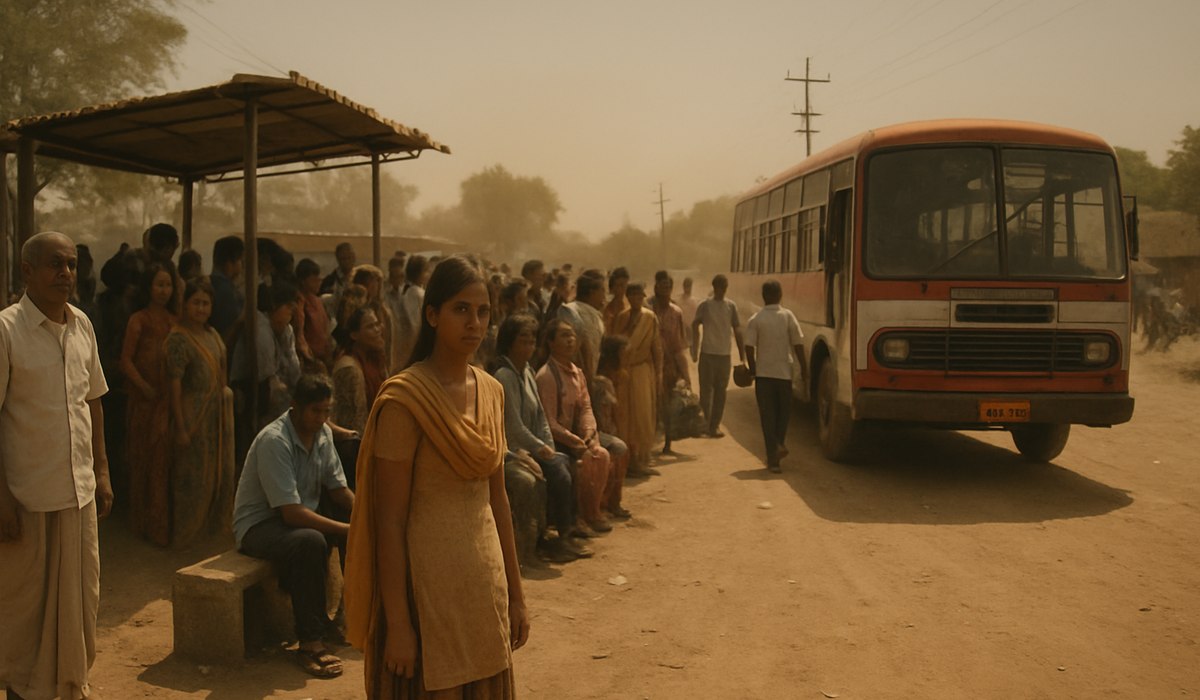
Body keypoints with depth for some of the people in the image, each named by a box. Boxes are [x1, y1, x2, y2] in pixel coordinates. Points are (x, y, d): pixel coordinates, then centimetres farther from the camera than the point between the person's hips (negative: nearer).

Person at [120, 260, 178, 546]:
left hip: (171, 401, 4)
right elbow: (126, 360, -6)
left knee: (168, 459, 5)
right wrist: (144, 387, -16)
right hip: (146, 401, -4)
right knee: (148, 460, 1)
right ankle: (148, 522, 11)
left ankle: (167, 521, 15)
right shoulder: (138, 320, -2)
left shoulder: (175, 321, 11)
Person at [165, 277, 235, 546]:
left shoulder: (212, 333, 10)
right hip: (194, 417, -8)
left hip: (219, 415, 8)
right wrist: (180, 428, -20)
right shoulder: (178, 339, -15)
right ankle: (187, 534, 16)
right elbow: (174, 384, -18)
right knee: (193, 477, 2)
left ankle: (214, 528, 30)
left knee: (220, 475, 15)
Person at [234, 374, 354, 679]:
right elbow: (292, 513, -30)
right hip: (259, 524, -9)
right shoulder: (274, 441, -26)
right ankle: (310, 643, -30)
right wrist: (345, 529, -29)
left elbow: (339, 488, 6)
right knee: (310, 542, -37)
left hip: (302, 514, 9)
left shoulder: (322, 433, -1)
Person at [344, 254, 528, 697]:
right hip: (428, 584, -6)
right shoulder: (405, 399, -14)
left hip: (485, 580, 6)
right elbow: (389, 521, -15)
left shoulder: (491, 391, 5)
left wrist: (515, 593, 12)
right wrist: (397, 624, -16)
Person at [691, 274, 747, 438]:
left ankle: (715, 425, 12)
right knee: (706, 391, 1)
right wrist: (695, 350, -6)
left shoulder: (731, 306, 5)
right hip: (707, 353, -3)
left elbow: (737, 331, 7)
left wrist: (742, 356, 4)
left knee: (720, 392, 5)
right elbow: (695, 326, 0)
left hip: (724, 355, 3)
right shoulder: (705, 305, -3)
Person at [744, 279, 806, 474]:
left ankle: (773, 456, 3)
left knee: (767, 415, 5)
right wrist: (803, 368, 4)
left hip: (763, 373, 0)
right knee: (784, 411, 20)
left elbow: (749, 347, -8)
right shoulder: (788, 316, -3)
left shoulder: (755, 320, -4)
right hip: (784, 372, 0)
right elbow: (798, 344, -5)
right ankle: (779, 444, 8)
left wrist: (753, 369, 6)